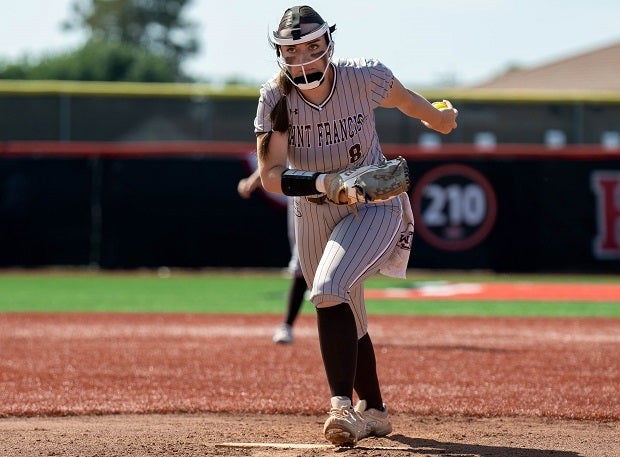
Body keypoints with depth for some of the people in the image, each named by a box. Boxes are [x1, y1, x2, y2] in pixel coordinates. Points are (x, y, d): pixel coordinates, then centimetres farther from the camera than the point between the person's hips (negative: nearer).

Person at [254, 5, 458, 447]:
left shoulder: (364, 77, -19)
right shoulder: (276, 99, -16)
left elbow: (404, 98, 4)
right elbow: (271, 176, -23)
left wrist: (440, 117, 24)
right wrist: (324, 182, -40)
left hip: (376, 205, -4)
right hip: (314, 215, 4)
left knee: (329, 291, -27)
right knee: (347, 321, 15)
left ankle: (342, 406, -30)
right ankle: (373, 411, 34)